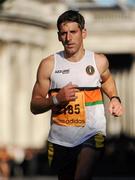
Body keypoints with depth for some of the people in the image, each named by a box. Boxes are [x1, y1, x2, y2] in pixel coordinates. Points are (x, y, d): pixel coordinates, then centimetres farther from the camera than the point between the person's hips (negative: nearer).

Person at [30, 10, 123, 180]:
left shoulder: (99, 61, 2)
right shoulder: (49, 65, -3)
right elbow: (35, 106, 0)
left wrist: (114, 98, 8)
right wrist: (56, 99, -18)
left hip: (92, 135, -2)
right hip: (60, 139, 2)